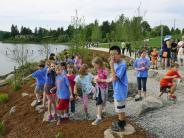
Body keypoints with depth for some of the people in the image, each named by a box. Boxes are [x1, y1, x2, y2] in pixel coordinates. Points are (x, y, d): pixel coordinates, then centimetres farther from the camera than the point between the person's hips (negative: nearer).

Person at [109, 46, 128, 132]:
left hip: (120, 91, -9)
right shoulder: (115, 64, 4)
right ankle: (121, 122, 40)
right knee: (119, 108, 23)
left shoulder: (122, 65, -24)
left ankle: (121, 125, 23)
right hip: (117, 90, 9)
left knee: (120, 109, 6)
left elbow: (115, 77, -30)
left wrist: (111, 65, -31)